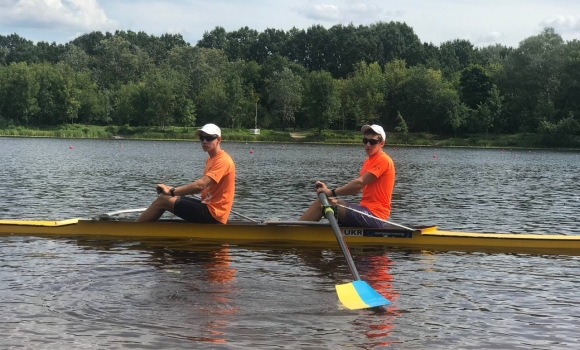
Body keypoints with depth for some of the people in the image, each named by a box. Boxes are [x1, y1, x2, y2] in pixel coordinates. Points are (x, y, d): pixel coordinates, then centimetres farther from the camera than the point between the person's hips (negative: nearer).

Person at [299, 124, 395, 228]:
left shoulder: (383, 160, -9)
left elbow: (359, 183, -18)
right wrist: (330, 191, -2)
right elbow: (355, 189, 11)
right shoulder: (368, 161, 21)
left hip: (374, 215, -9)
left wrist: (332, 192, -15)